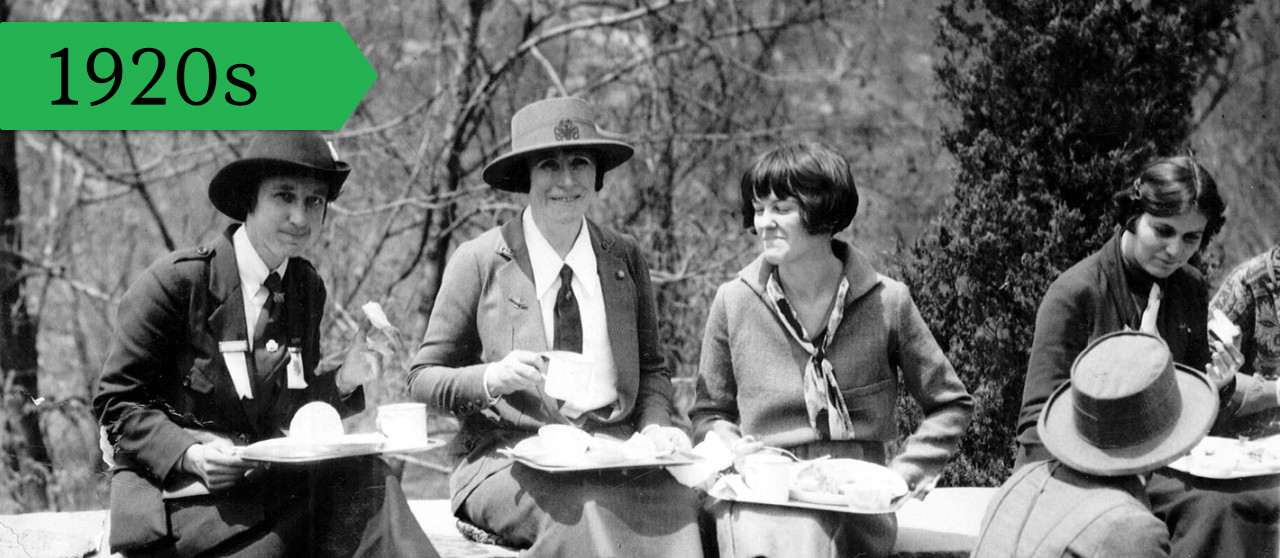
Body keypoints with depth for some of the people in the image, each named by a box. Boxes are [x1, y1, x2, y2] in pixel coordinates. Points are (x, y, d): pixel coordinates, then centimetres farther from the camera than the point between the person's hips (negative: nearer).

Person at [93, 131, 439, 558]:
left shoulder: (307, 287, 10)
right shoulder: (176, 281, -10)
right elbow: (117, 402, -6)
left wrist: (343, 382, -3)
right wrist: (189, 454, -21)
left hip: (268, 472, 6)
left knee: (366, 476, -26)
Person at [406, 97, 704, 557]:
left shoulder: (625, 259, 13)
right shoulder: (478, 261, 2)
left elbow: (651, 367, 20)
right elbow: (423, 378, 5)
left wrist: (656, 423, -2)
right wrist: (489, 378, -15)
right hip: (510, 461, -3)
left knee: (677, 502, -31)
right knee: (585, 512, -36)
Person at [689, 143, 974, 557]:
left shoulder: (886, 302, 2)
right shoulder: (734, 302, 4)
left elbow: (951, 405, 13)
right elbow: (709, 412, 18)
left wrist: (903, 471, 1)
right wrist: (728, 443, -3)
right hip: (763, 505, -2)